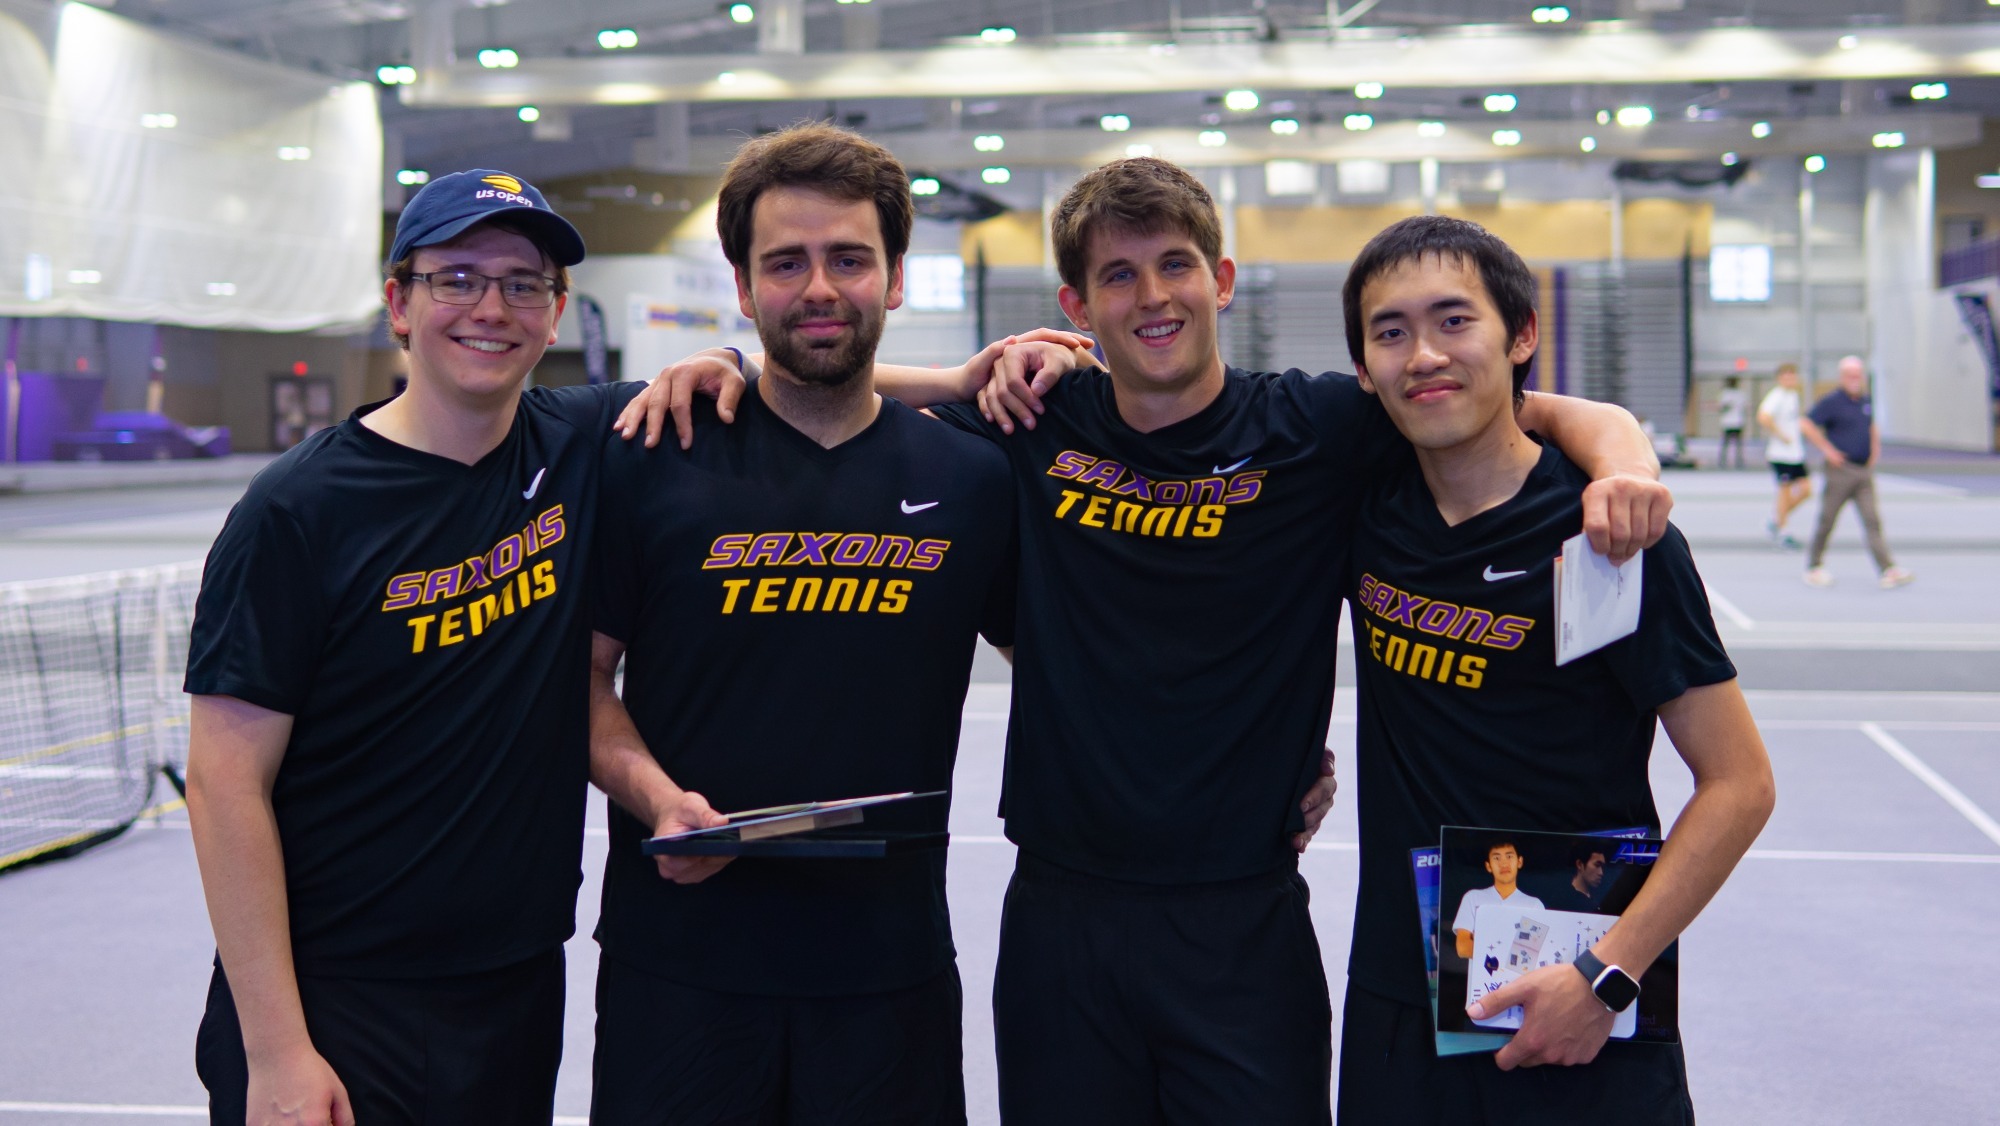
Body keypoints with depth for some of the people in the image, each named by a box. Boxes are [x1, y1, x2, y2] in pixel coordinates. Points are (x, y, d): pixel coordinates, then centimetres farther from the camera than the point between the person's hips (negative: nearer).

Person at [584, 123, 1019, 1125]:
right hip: (677, 958, -1)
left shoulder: (970, 476, 3)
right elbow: (583, 671, 0)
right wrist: (655, 796, -17)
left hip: (891, 962, 2)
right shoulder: (651, 460, -2)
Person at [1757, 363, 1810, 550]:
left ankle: (1776, 520, 18)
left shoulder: (1794, 395, 16)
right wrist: (1781, 436, -21)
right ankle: (1781, 533, 9)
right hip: (1780, 453, -9)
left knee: (1806, 489, 3)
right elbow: (1763, 417, -28)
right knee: (1785, 490, -3)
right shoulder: (1776, 397, -13)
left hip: (1796, 452, 9)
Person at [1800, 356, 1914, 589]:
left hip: (1865, 471, 5)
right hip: (1841, 470, -5)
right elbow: (1806, 425, -14)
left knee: (1872, 520, -3)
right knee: (1827, 520, 4)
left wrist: (1875, 447, 16)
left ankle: (1887, 571, -10)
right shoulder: (1832, 401, -8)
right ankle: (1814, 568, 18)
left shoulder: (1866, 401, 13)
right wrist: (1828, 450, -14)